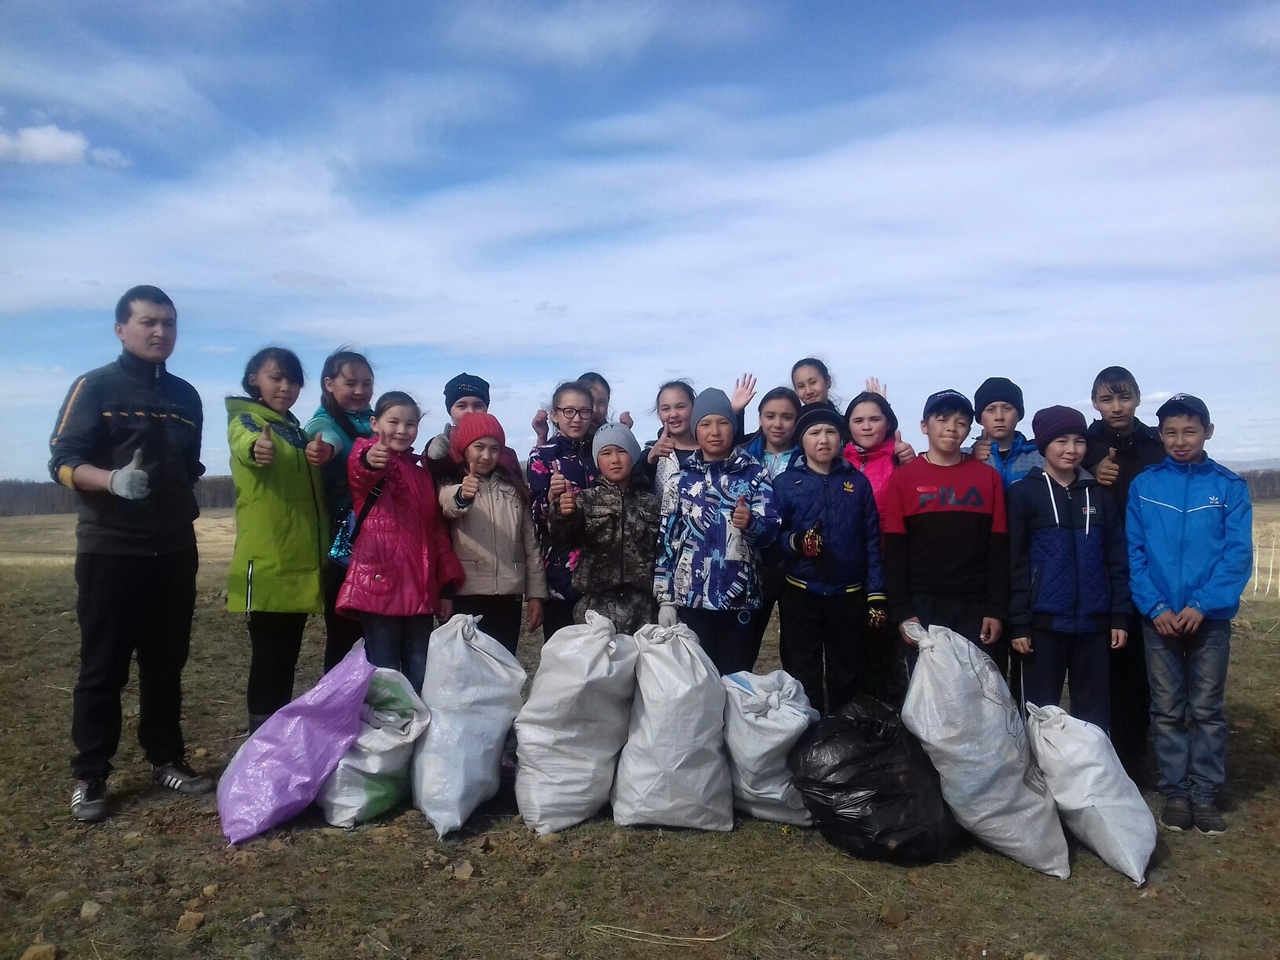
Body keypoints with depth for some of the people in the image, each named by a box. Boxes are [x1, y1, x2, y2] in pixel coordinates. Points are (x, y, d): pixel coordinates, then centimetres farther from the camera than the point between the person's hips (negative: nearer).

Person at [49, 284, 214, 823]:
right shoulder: (95, 386, -4)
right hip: (110, 550, -5)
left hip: (175, 551, 5)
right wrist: (113, 480, -30)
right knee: (103, 667, 0)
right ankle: (89, 777, 11)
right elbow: (62, 462, -12)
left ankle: (166, 761, 20)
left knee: (166, 663, 10)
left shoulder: (186, 397, 13)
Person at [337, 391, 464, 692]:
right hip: (379, 584, -6)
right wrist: (368, 462, -52)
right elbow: (358, 475, -27)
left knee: (420, 675, 9)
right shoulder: (366, 454, 0)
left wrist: (447, 585, 8)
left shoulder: (422, 473, 18)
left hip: (420, 589, 6)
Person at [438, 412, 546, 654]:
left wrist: (536, 593, 8)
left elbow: (530, 541, 13)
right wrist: (462, 496, -49)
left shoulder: (513, 487, 13)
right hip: (467, 593, -3)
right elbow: (447, 504, -26)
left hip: (509, 593, 4)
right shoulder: (451, 484, 0)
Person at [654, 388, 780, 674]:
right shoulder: (680, 480, 5)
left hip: (739, 597, 0)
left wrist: (750, 523, -28)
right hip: (691, 599, 0)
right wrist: (665, 598, -1)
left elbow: (771, 530, -5)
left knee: (735, 677, 4)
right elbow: (666, 540, 4)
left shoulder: (754, 475, 3)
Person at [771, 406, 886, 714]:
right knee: (802, 678, 7)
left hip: (849, 596, 2)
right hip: (800, 596, -1)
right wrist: (796, 542, -25)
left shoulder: (858, 482, 4)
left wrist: (876, 595, -1)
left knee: (846, 678, 14)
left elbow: (872, 542, 4)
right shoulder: (784, 483, 0)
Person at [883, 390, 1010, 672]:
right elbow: (894, 551, -1)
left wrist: (997, 609, -3)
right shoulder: (903, 478, 2)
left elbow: (999, 549, 4)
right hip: (923, 605, -1)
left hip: (977, 607, 1)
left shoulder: (988, 477, 7)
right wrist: (901, 611, -8)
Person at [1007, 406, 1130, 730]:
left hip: (1093, 621, 3)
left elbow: (1117, 559, 8)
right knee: (1041, 709, 5)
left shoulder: (1100, 495, 9)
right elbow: (1015, 563, -5)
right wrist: (1018, 623, -9)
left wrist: (1120, 616, 1)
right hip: (1044, 621, -3)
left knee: (1093, 710, 10)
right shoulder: (1023, 493, -2)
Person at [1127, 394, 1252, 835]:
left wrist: (1202, 605, -16)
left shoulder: (1230, 487, -1)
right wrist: (1155, 607, -12)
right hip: (1159, 617, 1)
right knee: (1167, 711, 8)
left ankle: (1205, 794, 18)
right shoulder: (1143, 485, 1)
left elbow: (1238, 554, -6)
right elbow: (1134, 552, -1)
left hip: (1211, 617, -1)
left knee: (1206, 710, 8)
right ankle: (1175, 792, 18)